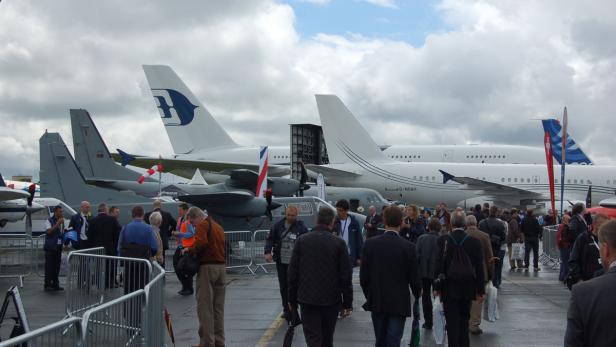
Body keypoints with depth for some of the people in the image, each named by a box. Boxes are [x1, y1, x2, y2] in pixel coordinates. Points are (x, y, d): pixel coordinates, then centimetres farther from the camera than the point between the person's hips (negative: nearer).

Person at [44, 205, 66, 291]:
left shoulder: (61, 222, 15)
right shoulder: (49, 221, -5)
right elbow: (49, 231, -22)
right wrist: (57, 224, -23)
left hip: (58, 247, 6)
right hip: (50, 247, -6)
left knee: (56, 267, 8)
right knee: (49, 266, -5)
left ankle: (55, 284, 15)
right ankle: (47, 285, -1)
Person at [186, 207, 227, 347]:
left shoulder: (202, 225, -7)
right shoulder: (218, 226, 19)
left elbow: (201, 243, -23)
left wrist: (190, 249, -6)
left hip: (207, 267, -8)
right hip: (221, 267, 8)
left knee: (205, 308, -2)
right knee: (218, 308, 13)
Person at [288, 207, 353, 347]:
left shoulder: (302, 240, -3)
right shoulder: (339, 243, -6)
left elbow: (293, 272, -1)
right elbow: (345, 276, -6)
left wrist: (292, 299, 8)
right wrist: (348, 303, 2)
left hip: (307, 300, 0)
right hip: (331, 300, 0)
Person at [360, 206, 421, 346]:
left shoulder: (370, 244, -6)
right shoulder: (408, 247, -12)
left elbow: (363, 276, -1)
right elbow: (413, 277, -6)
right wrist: (418, 293, 15)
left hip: (376, 302, 3)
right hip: (399, 303, -3)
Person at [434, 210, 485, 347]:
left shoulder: (442, 241, -11)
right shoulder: (475, 242, -7)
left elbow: (438, 265, -8)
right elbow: (479, 268, -3)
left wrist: (437, 286, 0)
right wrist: (481, 290, 4)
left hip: (448, 289, -2)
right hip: (467, 289, 2)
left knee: (452, 322, 2)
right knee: (464, 320, 16)